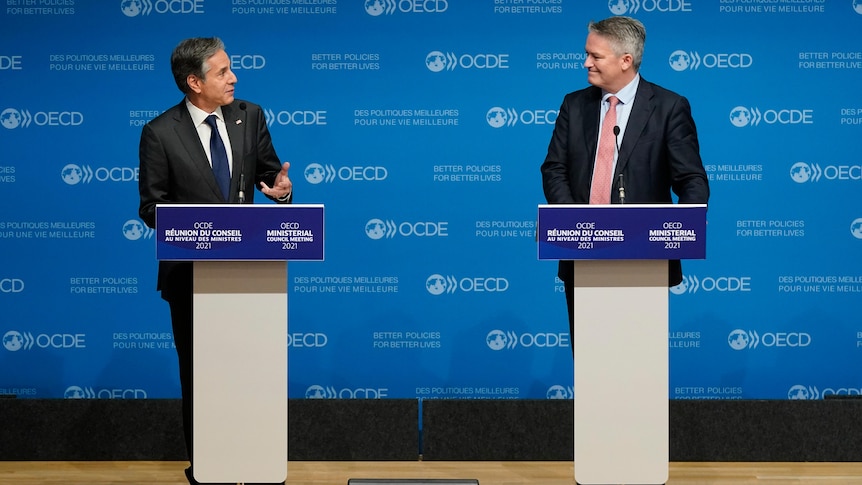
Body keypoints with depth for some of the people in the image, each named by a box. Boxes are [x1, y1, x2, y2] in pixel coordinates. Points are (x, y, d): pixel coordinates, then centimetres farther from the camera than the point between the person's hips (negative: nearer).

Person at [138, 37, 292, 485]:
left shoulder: (249, 116, 0)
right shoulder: (160, 133, -10)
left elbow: (269, 171, 8)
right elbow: (152, 206, -6)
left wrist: (282, 188, -16)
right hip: (191, 271, -3)